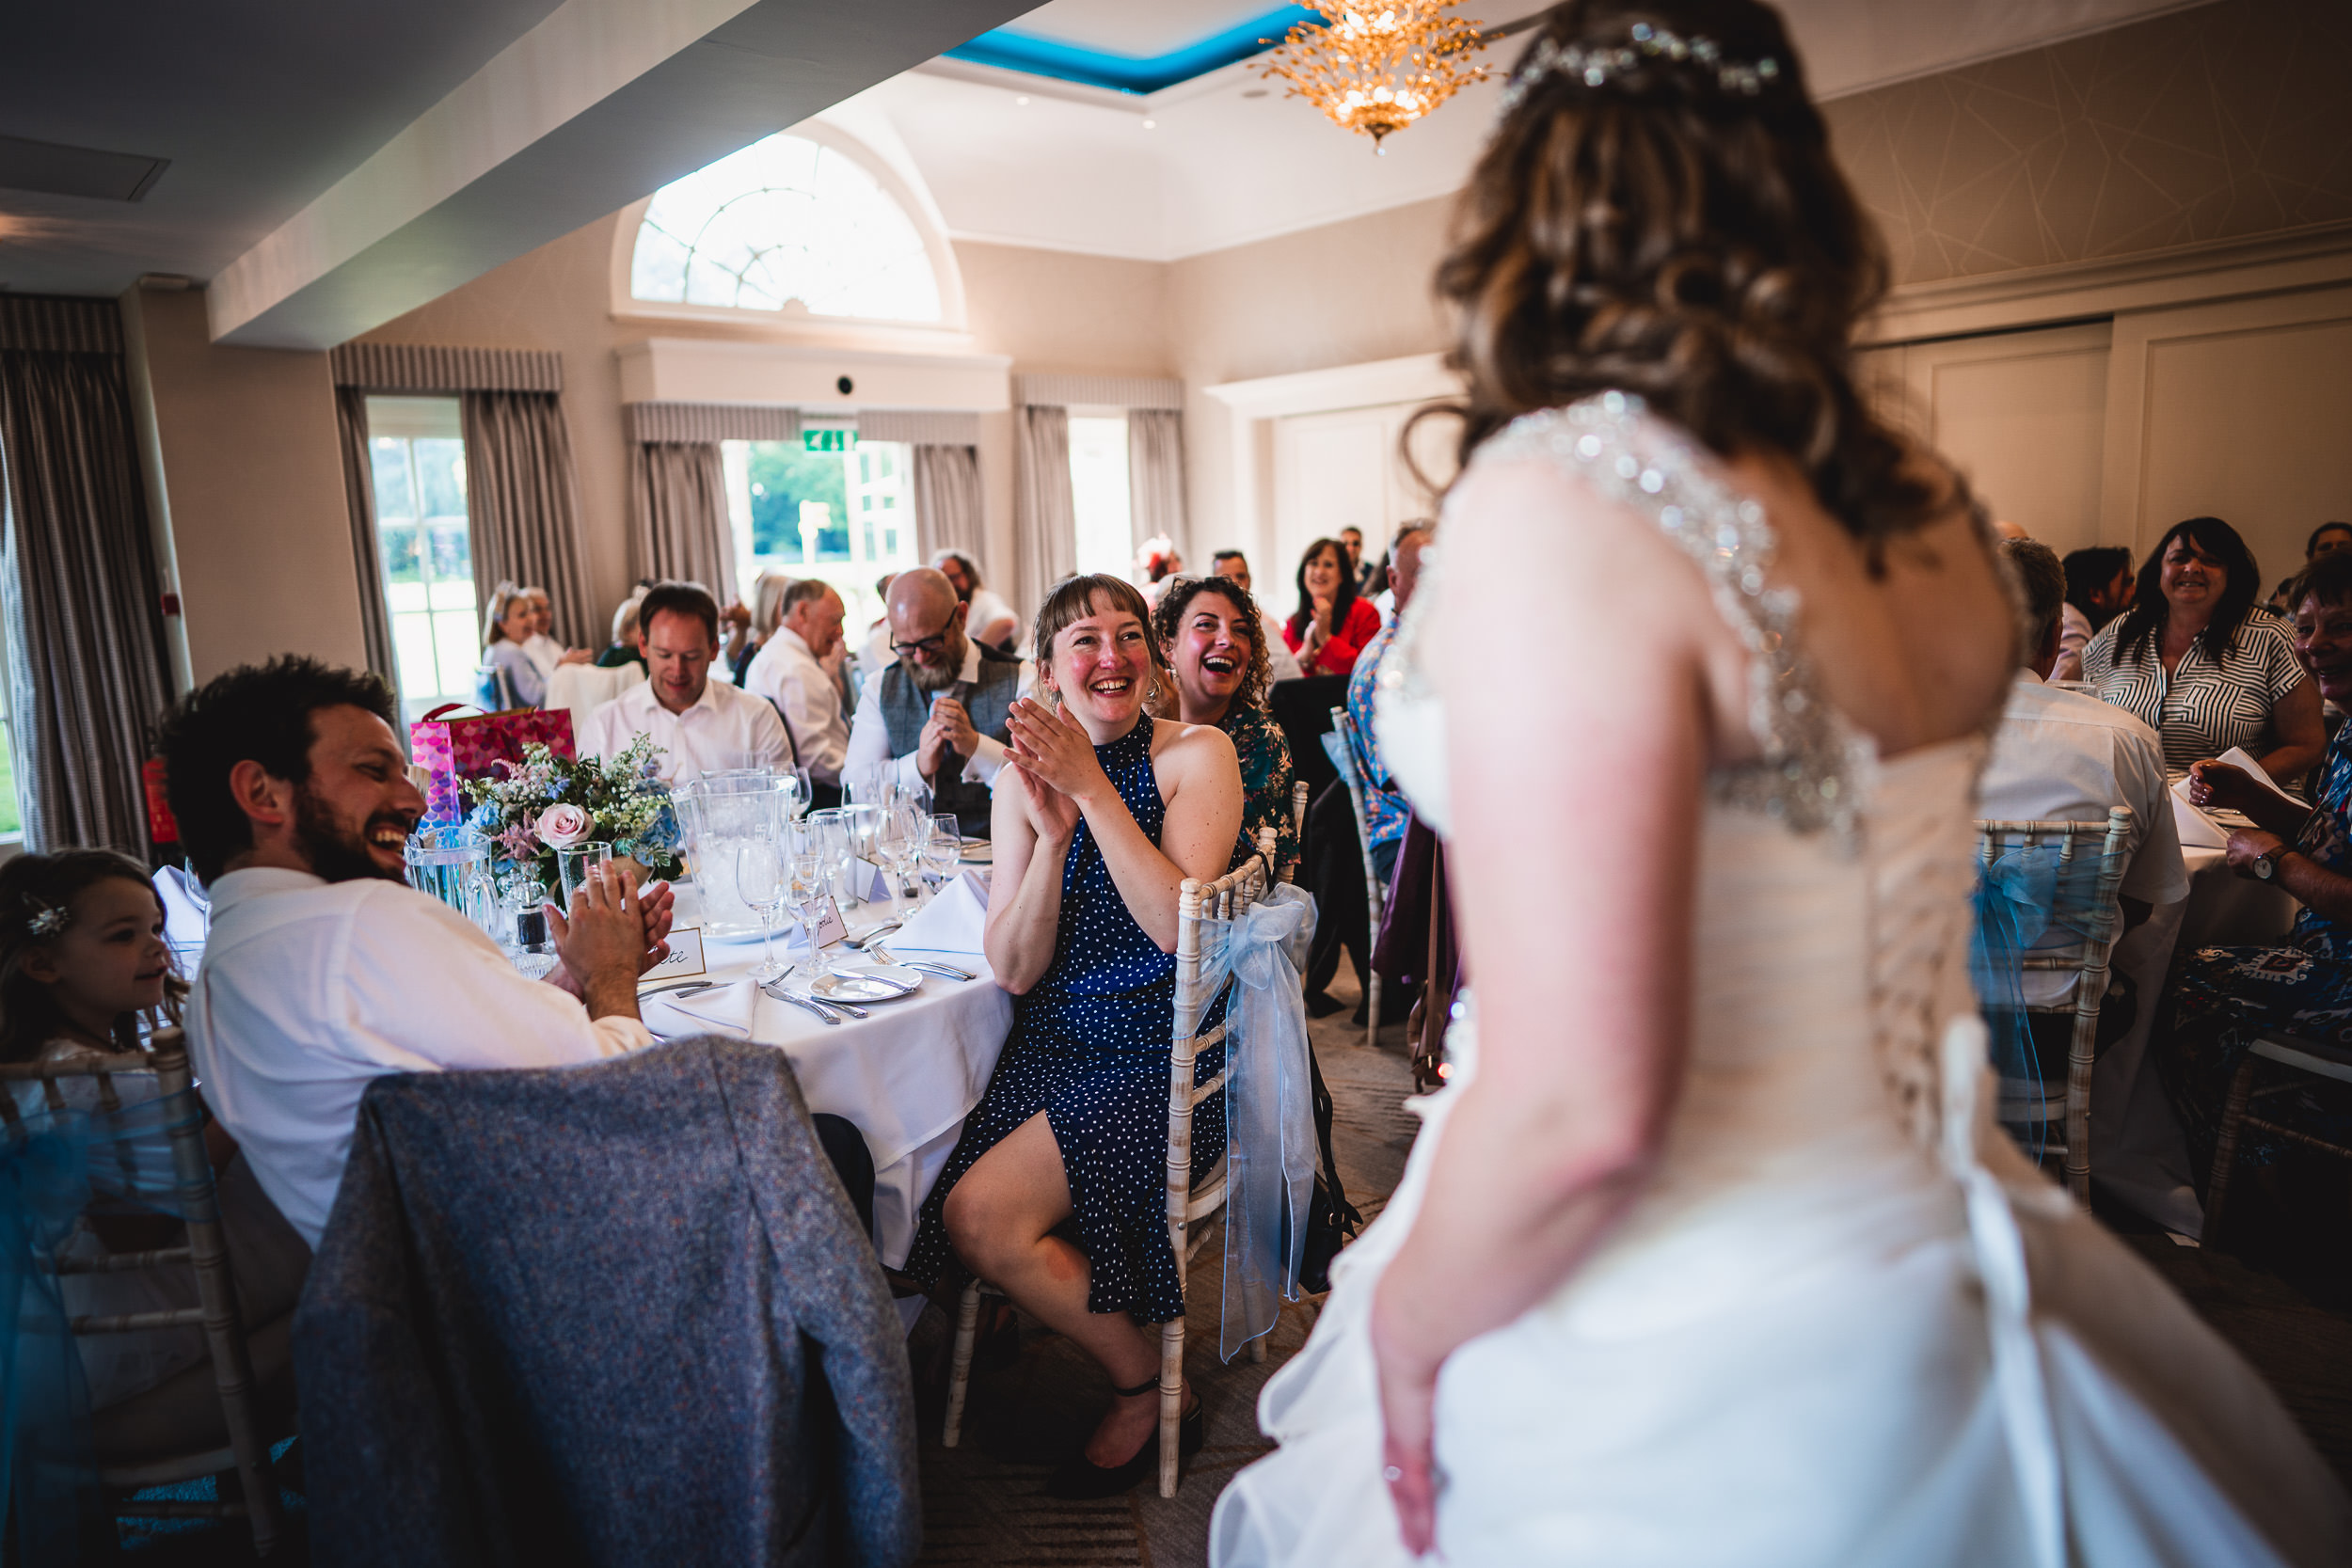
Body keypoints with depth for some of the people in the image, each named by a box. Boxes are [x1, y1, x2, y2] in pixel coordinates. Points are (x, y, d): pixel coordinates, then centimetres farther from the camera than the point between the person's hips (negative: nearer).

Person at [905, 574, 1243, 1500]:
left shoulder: (1197, 754, -6)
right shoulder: (1024, 779, 5)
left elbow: (1174, 927, -19)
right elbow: (1014, 970, -2)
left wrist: (1092, 788, -21)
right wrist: (1053, 833, -16)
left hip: (1164, 1054, -5)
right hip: (1054, 1046, 5)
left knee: (981, 1214, -20)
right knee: (937, 1206, -16)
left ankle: (1149, 1391, 7)